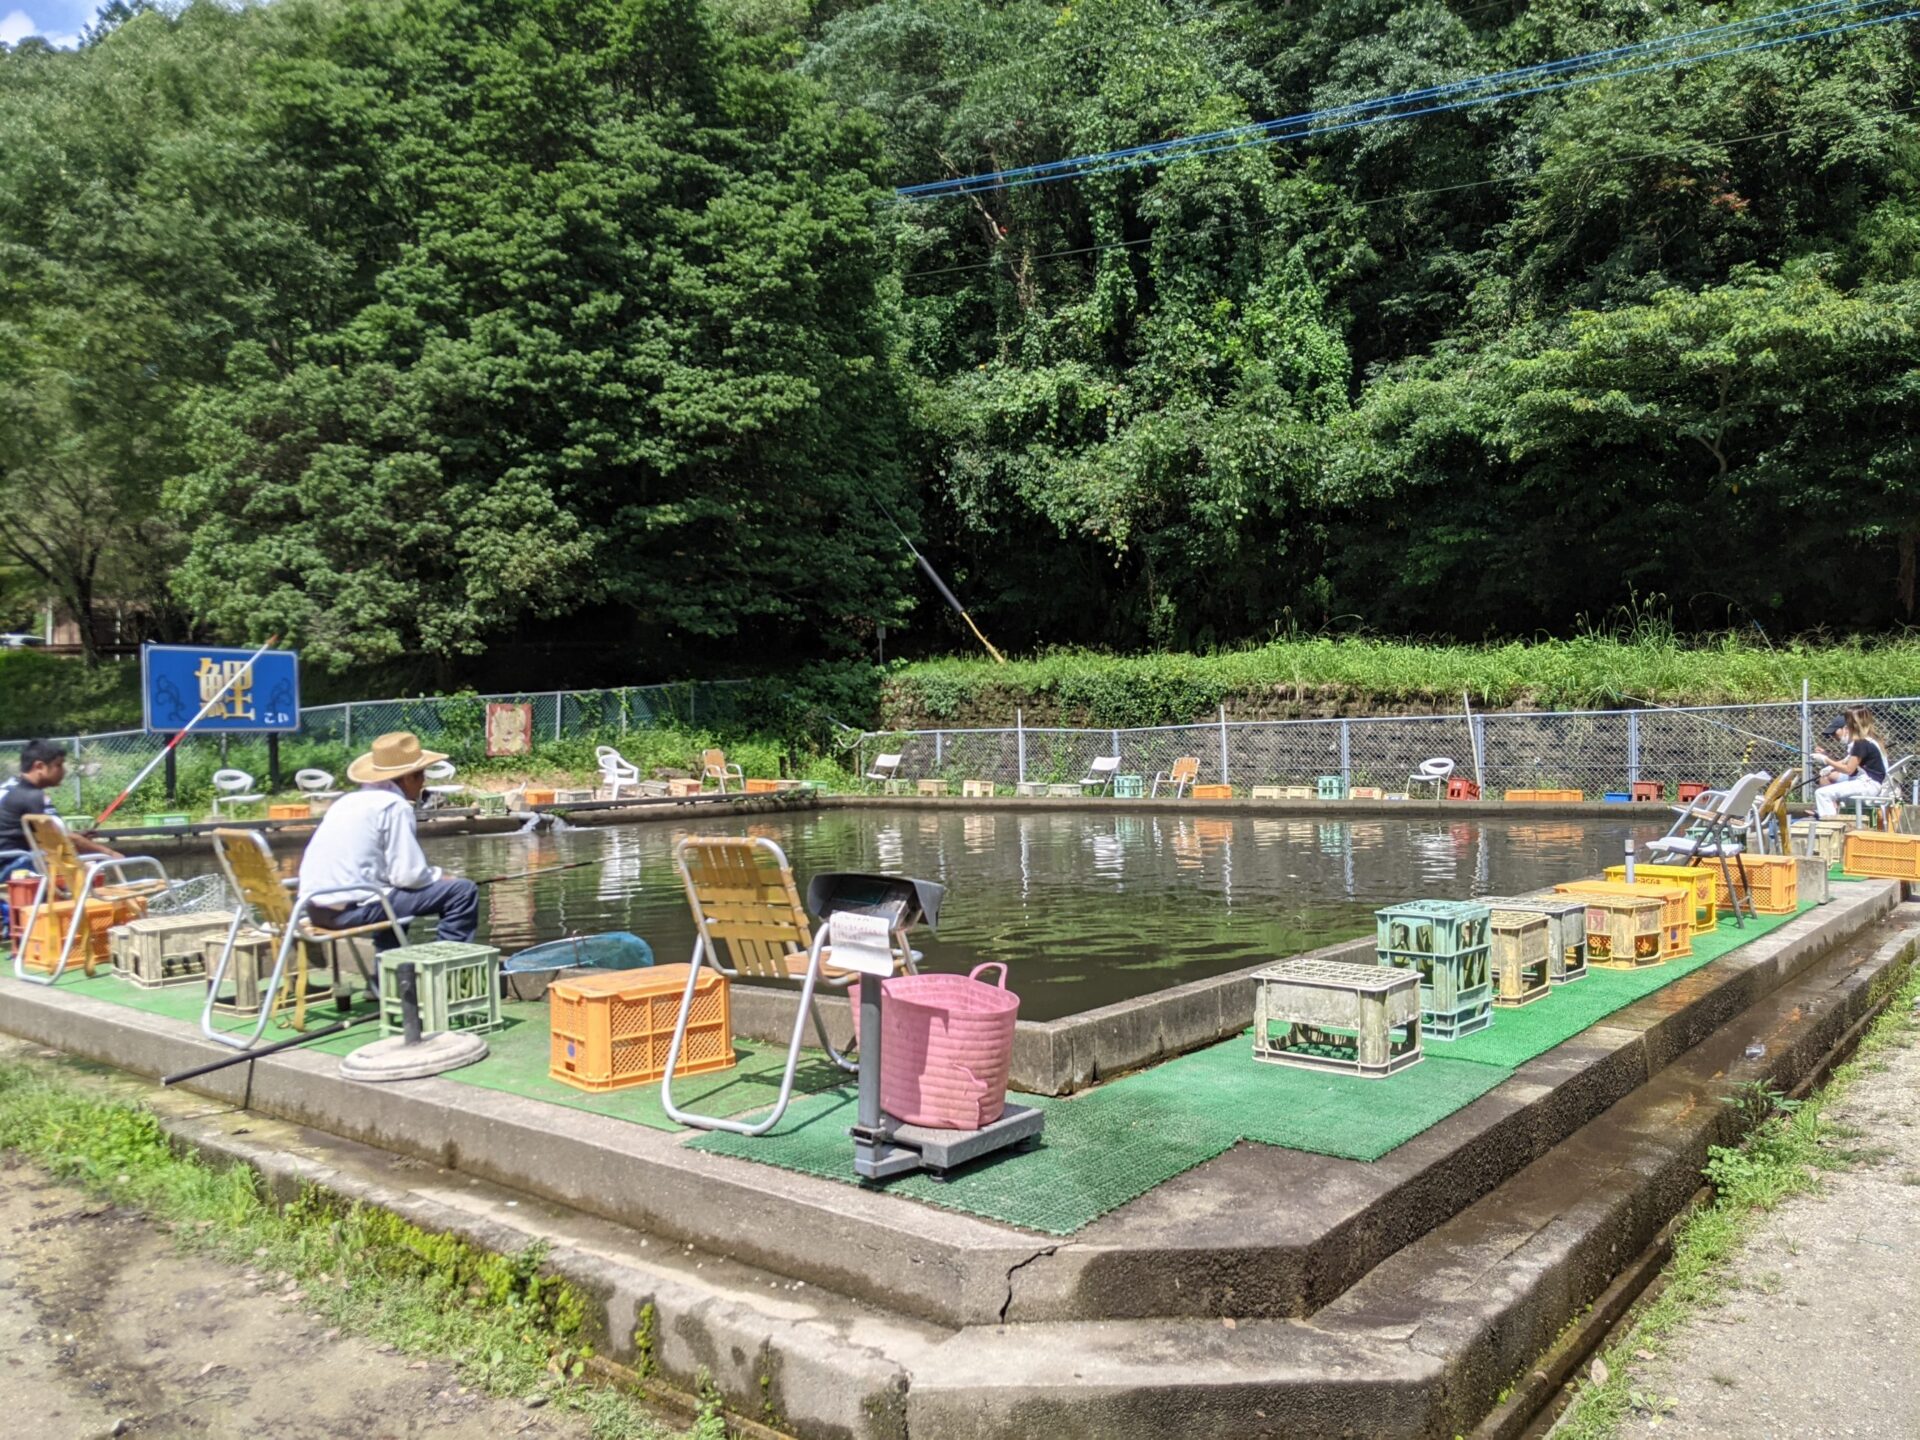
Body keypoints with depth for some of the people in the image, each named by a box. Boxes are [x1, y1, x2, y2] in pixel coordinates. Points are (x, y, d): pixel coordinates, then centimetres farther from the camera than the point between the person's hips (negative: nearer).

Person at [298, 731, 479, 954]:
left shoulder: (349, 800, 16)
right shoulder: (395, 806, -9)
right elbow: (409, 875, -15)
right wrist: (438, 877, 6)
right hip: (353, 908, -9)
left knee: (393, 893, 39)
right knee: (463, 892, -6)